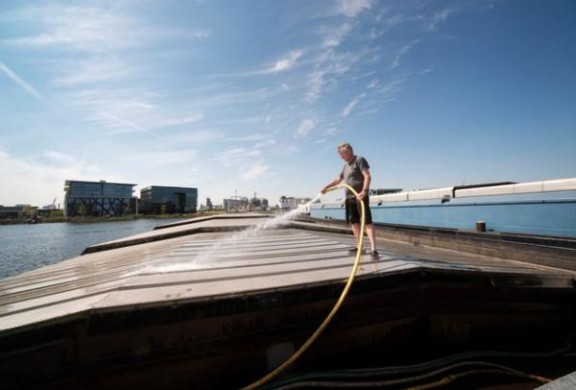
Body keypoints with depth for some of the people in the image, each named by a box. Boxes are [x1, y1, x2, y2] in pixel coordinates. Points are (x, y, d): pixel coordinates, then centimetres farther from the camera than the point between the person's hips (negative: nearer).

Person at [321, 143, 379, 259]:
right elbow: (338, 179, 30)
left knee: (367, 222, -12)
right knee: (354, 222, 10)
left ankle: (373, 249, -15)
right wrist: (326, 187, 22)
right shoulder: (346, 165, 20)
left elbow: (368, 177, -15)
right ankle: (359, 247, 19)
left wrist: (364, 191, -29)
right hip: (349, 197, 9)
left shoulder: (359, 160, -4)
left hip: (360, 196, -9)